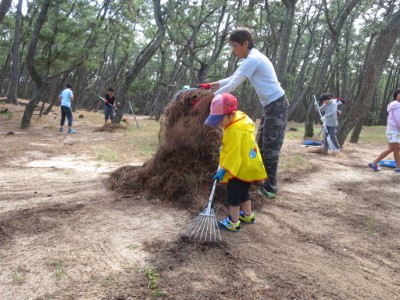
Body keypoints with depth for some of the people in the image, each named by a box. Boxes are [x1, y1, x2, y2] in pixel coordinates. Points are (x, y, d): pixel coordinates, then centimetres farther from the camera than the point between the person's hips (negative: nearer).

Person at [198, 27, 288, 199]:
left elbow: (232, 86, -19)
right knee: (261, 144, 16)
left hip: (276, 105, -10)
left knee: (270, 147, -5)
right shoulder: (254, 58, 14)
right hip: (271, 105, 10)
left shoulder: (252, 59, -18)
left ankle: (270, 188, 3)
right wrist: (210, 85, 14)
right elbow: (233, 79, 20)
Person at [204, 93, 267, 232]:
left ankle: (233, 222, 12)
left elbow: (232, 153, -27)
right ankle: (248, 215, 38)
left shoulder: (235, 130, -27)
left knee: (233, 194, 2)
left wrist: (223, 170, -24)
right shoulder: (241, 118, 4)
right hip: (249, 166, 10)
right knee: (243, 192, 24)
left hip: (242, 169, -10)